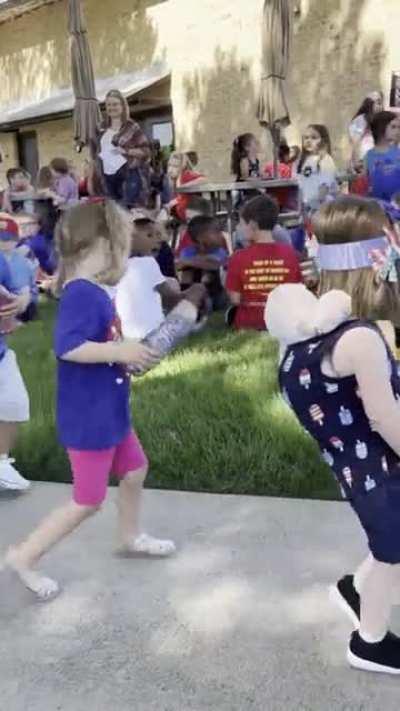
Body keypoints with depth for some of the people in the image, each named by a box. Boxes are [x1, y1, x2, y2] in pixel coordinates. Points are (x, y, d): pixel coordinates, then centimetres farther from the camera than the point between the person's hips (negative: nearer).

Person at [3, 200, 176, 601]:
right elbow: (66, 346, -36)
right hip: (88, 419, -10)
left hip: (109, 413, 10)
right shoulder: (80, 294, -25)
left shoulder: (95, 293, 5)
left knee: (135, 471, 24)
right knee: (88, 500, 2)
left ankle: (130, 537, 46)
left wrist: (128, 354, 6)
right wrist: (120, 351, -32)